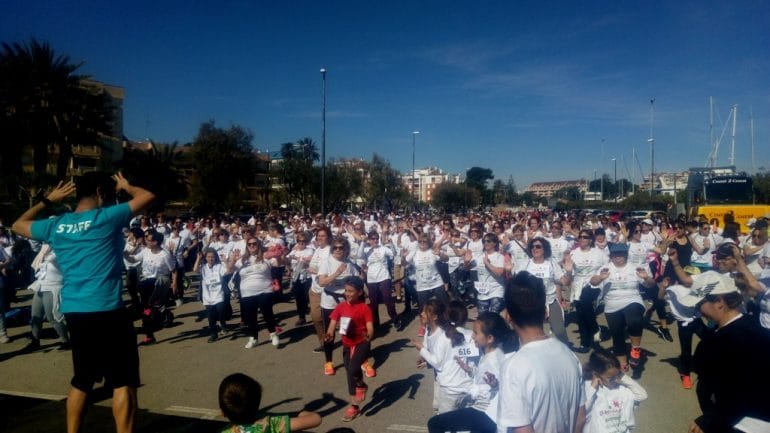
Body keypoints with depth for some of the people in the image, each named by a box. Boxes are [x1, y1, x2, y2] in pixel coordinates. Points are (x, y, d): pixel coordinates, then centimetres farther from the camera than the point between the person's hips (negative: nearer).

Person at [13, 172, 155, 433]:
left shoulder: (56, 225, 7)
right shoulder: (106, 217, -9)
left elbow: (18, 225, 27)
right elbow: (148, 196, -4)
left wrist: (49, 200, 27)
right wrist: (125, 187, 13)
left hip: (73, 311, 7)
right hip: (107, 311, -7)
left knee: (82, 380, 20)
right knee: (123, 382, 1)